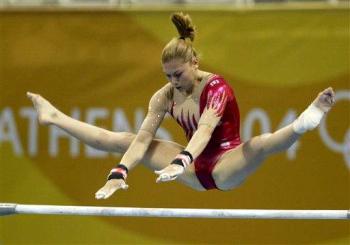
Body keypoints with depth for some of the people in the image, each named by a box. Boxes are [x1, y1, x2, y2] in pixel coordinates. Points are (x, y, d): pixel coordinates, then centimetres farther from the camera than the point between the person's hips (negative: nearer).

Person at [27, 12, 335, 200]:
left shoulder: (216, 87, -20)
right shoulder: (165, 96, -3)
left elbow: (205, 129, -38)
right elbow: (142, 139, -11)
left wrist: (181, 162, -56)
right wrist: (119, 173, -27)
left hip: (225, 167, -6)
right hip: (194, 168, 6)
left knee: (258, 145, -40)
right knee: (121, 140, 3)